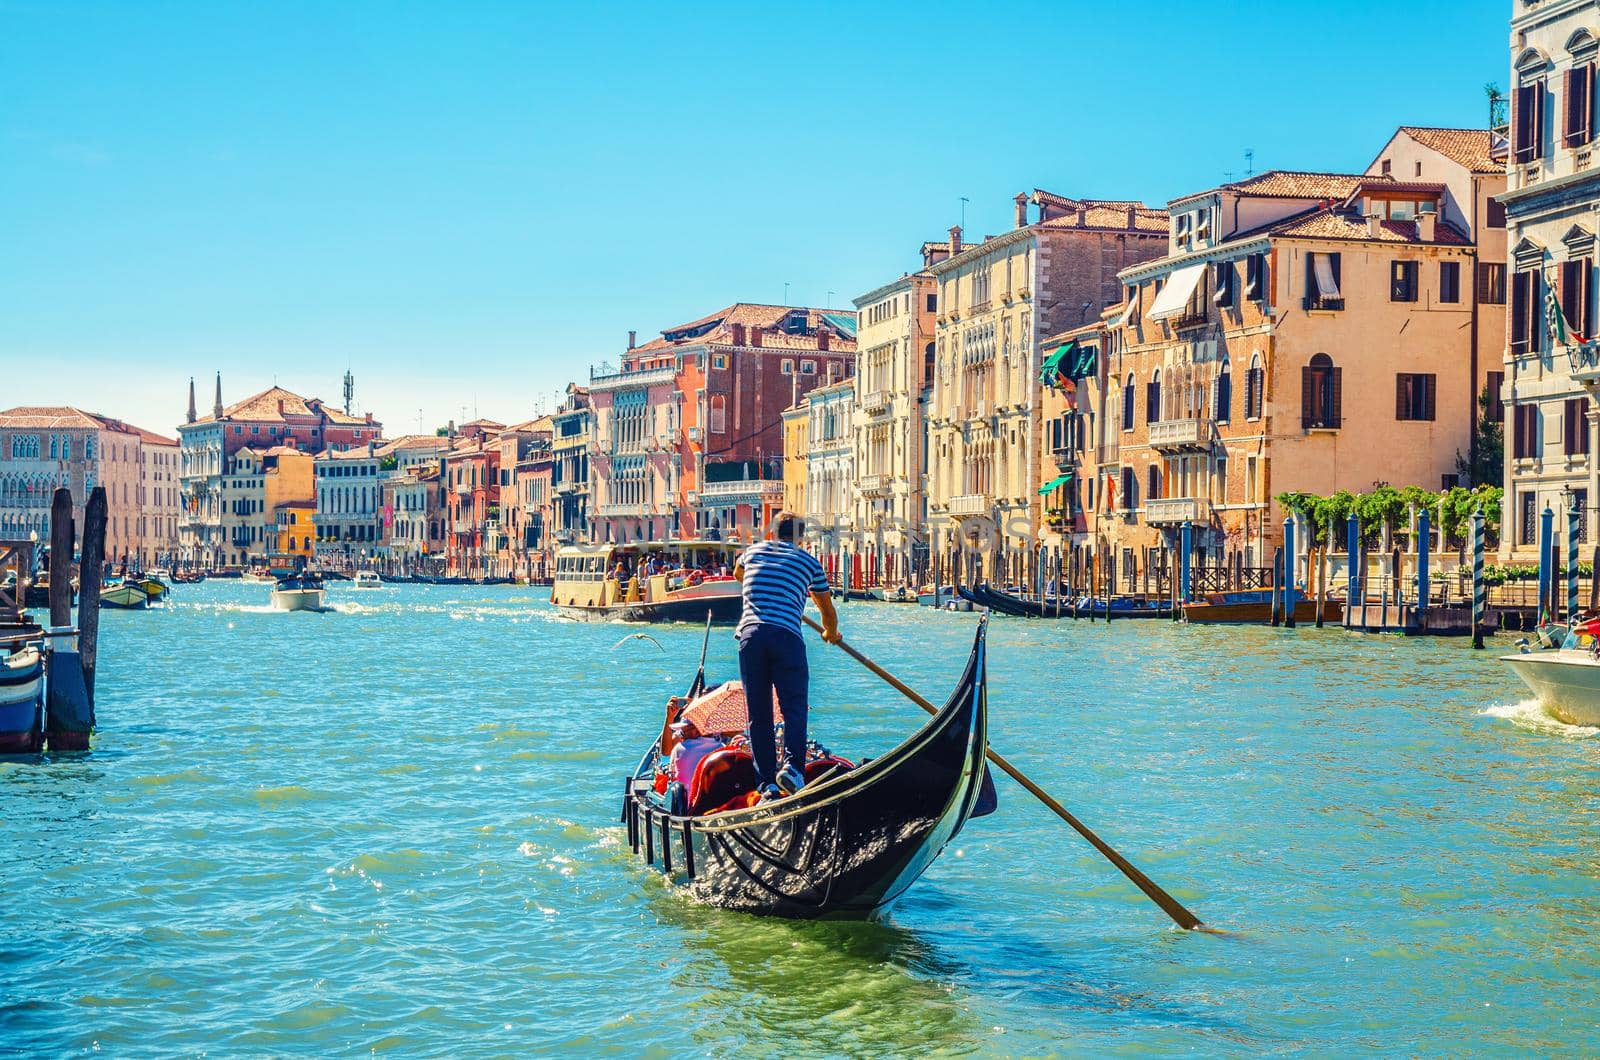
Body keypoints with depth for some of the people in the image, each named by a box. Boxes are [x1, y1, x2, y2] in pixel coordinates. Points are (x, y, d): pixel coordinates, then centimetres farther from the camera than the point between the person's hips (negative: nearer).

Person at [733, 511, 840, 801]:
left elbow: (738, 574, 48)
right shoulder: (809, 562, 17)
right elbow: (828, 610, 26)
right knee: (794, 707, 1)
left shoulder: (753, 551, 23)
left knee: (758, 713, 5)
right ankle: (793, 766, -21)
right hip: (786, 635, -2)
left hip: (750, 634, 2)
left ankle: (766, 783, 1)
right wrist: (832, 634, 47)